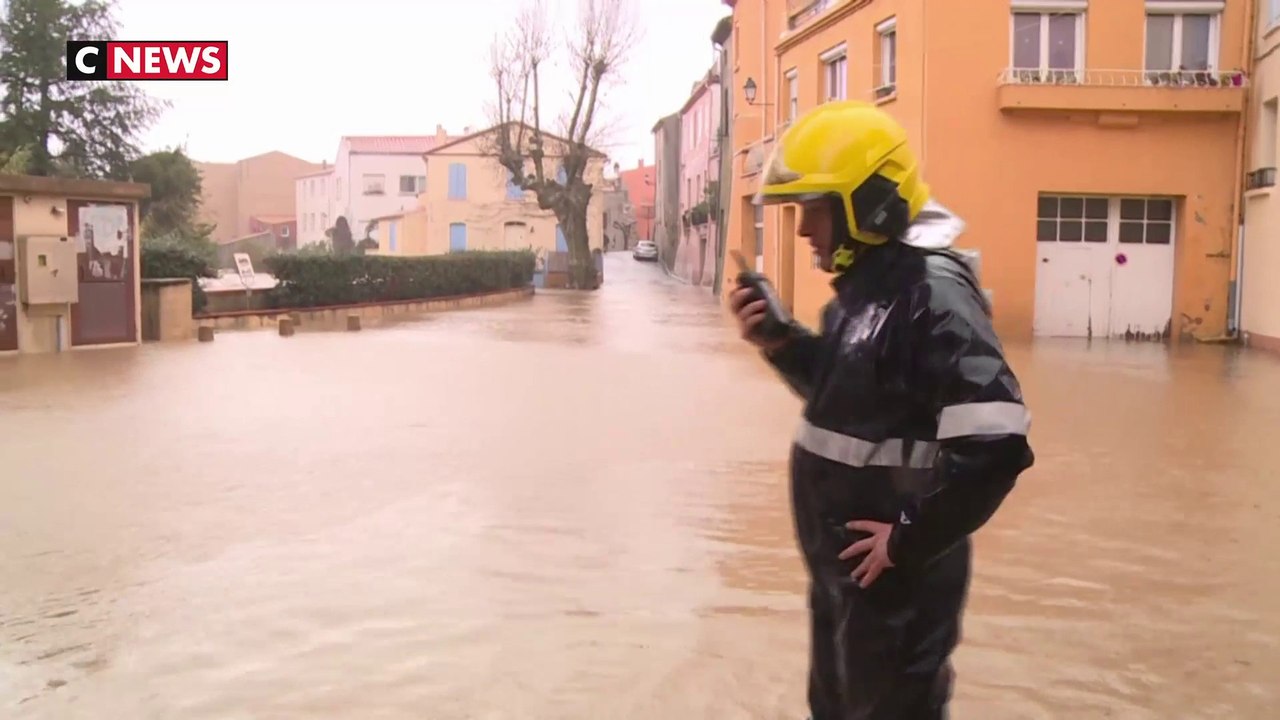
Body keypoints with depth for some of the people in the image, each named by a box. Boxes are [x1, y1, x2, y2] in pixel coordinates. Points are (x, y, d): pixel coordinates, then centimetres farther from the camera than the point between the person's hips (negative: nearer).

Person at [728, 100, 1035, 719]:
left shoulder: (931, 295, -24)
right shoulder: (862, 286, 6)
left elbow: (995, 445, -30)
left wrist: (912, 538, -21)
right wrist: (781, 343, 1)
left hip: (894, 573, -9)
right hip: (840, 565, 9)